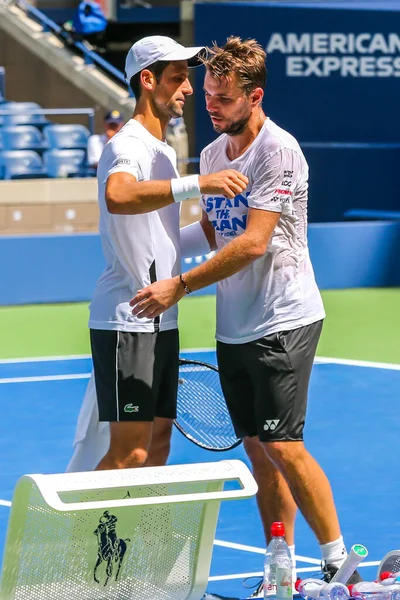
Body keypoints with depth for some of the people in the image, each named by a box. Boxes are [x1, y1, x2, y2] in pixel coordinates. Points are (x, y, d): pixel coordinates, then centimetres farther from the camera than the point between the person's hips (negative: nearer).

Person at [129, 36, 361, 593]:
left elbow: (253, 243, -22)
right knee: (257, 449, 8)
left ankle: (338, 562, 1)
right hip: (233, 328, 7)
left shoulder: (278, 151, -15)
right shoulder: (212, 153, 10)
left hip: (283, 322, -7)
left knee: (283, 447, -10)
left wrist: (181, 286, -21)